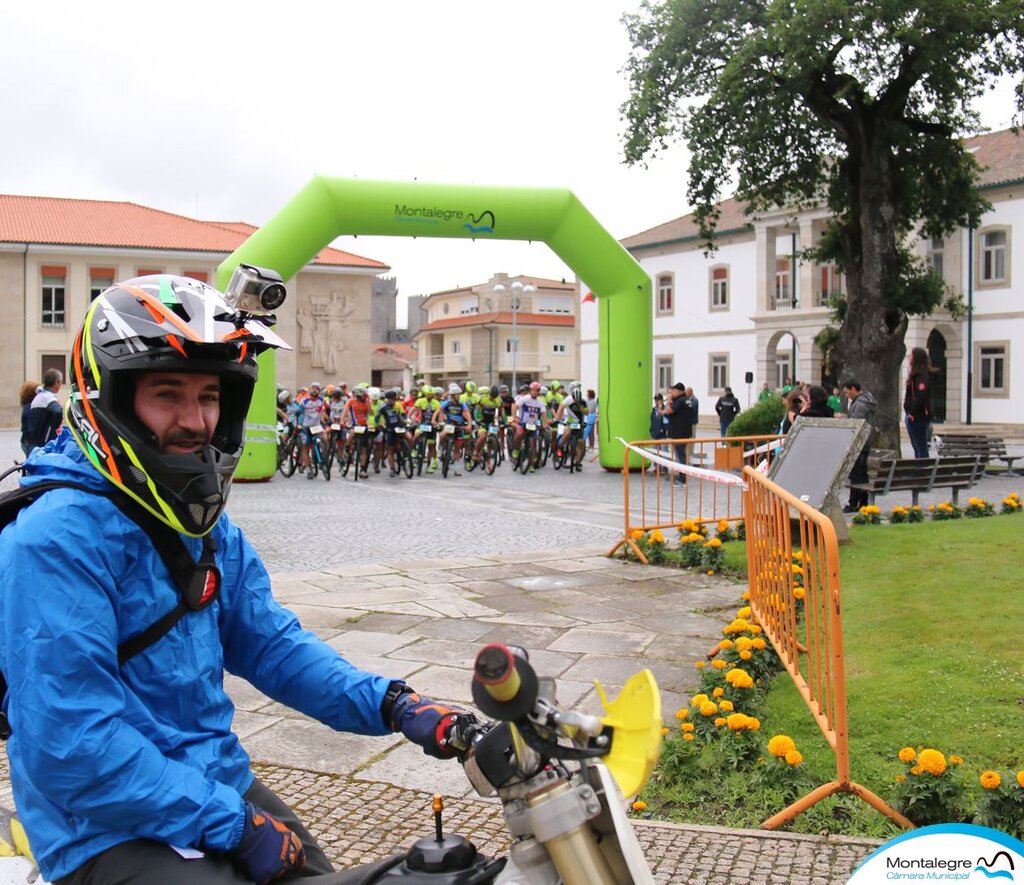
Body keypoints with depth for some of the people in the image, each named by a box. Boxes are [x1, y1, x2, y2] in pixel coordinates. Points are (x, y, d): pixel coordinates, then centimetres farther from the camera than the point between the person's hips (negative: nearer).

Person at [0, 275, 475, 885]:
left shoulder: (209, 525, 6)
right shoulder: (59, 538, -22)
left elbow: (269, 642, 8)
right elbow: (68, 744, -26)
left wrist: (389, 704, -6)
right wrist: (234, 826, -22)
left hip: (221, 785, 8)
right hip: (111, 832, -8)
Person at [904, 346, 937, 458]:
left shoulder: (922, 376, -15)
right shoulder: (916, 374, 15)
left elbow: (921, 396, -26)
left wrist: (912, 413, -21)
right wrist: (909, 413, 12)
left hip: (918, 417, -10)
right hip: (914, 416, 10)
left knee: (921, 447, -5)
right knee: (917, 447, 15)